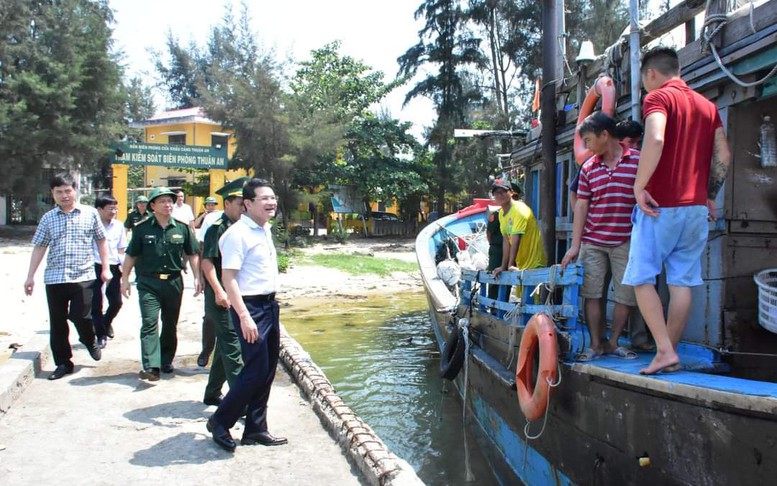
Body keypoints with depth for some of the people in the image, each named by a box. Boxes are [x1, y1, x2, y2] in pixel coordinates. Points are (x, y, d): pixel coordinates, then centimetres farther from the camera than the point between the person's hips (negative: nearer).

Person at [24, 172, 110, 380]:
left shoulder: (90, 213, 3)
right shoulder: (48, 218, 8)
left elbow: (100, 241, 10)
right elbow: (39, 248, 10)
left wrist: (105, 268, 6)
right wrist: (30, 277, 7)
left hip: (82, 276, -2)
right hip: (54, 277, 3)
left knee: (80, 316, -10)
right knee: (57, 322, 6)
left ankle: (90, 341, 23)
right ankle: (63, 363, 19)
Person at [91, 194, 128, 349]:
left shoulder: (118, 225, 5)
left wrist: (123, 265, -1)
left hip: (113, 267, 4)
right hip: (95, 267, -3)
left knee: (116, 301, 5)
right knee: (96, 303, 3)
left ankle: (107, 323, 34)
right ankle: (101, 334, 17)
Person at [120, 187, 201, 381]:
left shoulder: (182, 228, 3)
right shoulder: (142, 229, 0)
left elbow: (193, 254, 8)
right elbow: (131, 256, 4)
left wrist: (197, 278, 1)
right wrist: (125, 280, 2)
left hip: (174, 282, 2)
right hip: (148, 283, -2)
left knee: (170, 324, 12)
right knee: (149, 323, -11)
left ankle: (166, 361, 27)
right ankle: (151, 366, -15)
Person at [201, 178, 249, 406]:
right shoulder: (217, 228, -11)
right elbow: (207, 262, -17)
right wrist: (219, 291, -24)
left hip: (235, 295, 9)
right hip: (221, 297, -9)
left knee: (225, 345, 15)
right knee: (232, 346, -9)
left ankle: (212, 393, 27)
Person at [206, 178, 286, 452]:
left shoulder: (265, 231, 13)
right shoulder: (238, 233, -14)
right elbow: (228, 277, -19)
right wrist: (244, 316, -24)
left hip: (270, 306, 9)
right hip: (250, 308, -9)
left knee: (267, 371, 12)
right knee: (256, 371, -6)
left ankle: (255, 429, 24)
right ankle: (220, 423, 14)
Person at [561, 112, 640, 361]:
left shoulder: (637, 161, -3)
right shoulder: (588, 167, 8)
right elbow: (581, 206, 7)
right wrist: (575, 245, 3)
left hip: (626, 242, -3)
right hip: (592, 242, 3)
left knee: (626, 295, 3)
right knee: (592, 293, 2)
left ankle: (614, 342, 19)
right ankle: (596, 344, 11)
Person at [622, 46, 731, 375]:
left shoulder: (658, 97, -4)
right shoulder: (707, 105, 16)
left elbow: (655, 139, -24)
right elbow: (724, 157, 14)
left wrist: (639, 186, -18)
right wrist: (709, 196, 21)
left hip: (661, 205, -7)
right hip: (696, 206, 7)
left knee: (642, 278, 0)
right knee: (682, 282, 7)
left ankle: (665, 351, -6)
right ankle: (669, 353, 12)